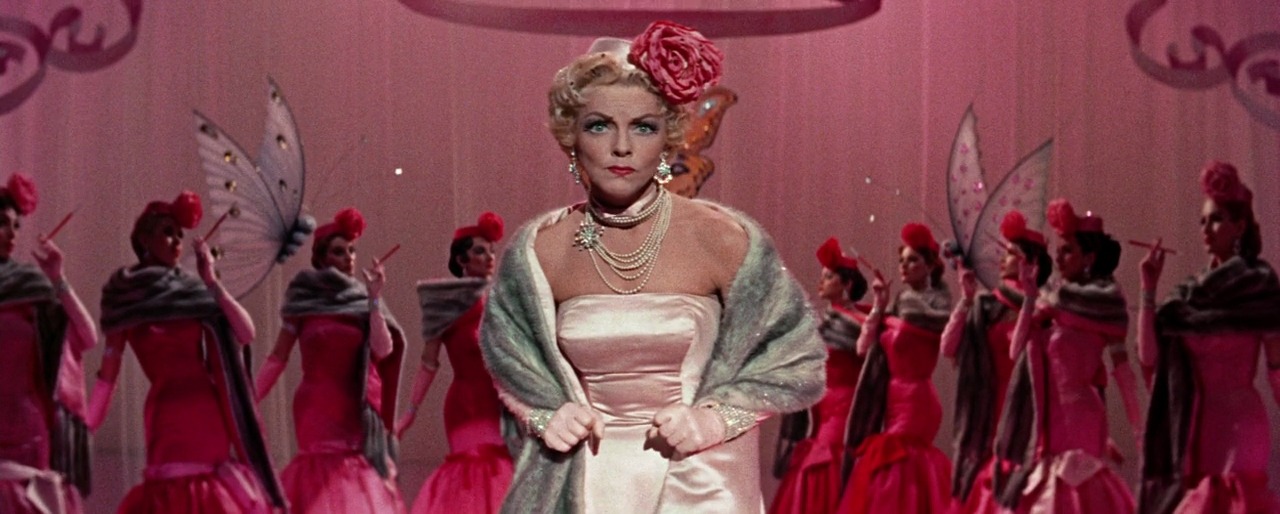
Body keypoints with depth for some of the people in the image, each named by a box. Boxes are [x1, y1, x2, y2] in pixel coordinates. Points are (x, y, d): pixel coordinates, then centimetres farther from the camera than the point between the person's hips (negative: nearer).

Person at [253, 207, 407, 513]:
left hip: (360, 409, 2)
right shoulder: (303, 300, 2)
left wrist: (374, 300, -11)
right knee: (325, 471, -12)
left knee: (361, 482, -3)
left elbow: (383, 350, -7)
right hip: (318, 407, -2)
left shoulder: (363, 301, 8)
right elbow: (277, 359, 0)